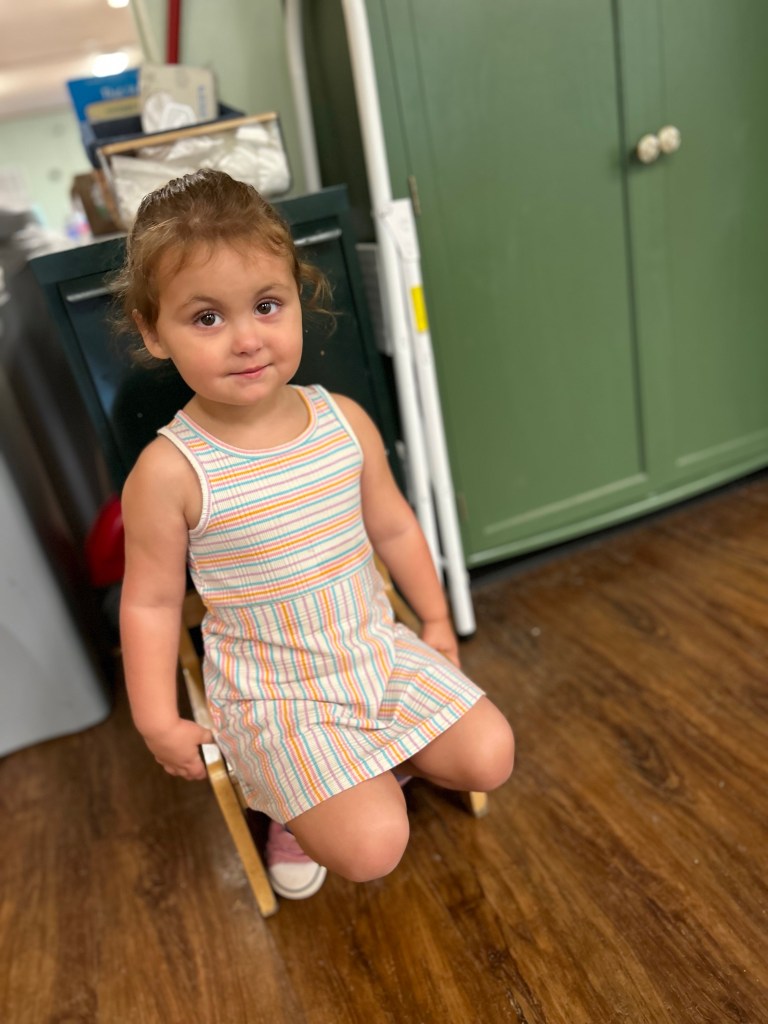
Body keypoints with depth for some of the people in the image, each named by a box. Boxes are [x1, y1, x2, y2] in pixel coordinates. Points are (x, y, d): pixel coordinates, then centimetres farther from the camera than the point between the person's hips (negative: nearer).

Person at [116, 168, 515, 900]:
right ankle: (298, 804, 21)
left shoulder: (345, 421, -9)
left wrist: (435, 619, 12)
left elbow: (393, 527, 4)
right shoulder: (169, 471, -21)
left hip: (377, 648, 5)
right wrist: (158, 722, -8)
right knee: (373, 847, -11)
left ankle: (362, 766, 25)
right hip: (273, 694, -4)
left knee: (490, 757, 4)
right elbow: (151, 601, -11)